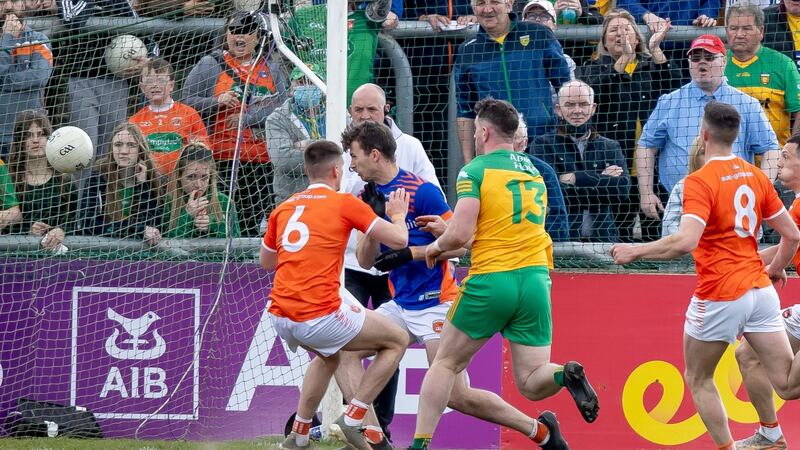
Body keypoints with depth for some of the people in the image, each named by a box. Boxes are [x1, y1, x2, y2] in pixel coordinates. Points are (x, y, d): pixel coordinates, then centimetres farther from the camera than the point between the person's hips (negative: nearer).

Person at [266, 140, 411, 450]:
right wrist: (398, 216, 21)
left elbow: (265, 261, 28)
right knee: (396, 340, 13)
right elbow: (398, 240, 0)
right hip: (321, 315, -6)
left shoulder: (284, 208, 15)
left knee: (328, 356, 36)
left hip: (280, 316, 6)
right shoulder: (344, 203, -1)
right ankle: (352, 418, 6)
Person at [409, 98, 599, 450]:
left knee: (445, 364, 13)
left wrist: (437, 245, 9)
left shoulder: (475, 171, -4)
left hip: (491, 281, -4)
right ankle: (565, 375, -28)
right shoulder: (534, 171, 16)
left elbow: (460, 235, -14)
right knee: (530, 382, 4)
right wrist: (449, 229, 28)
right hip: (536, 279, 4)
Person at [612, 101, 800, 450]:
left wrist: (635, 251, -15)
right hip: (760, 290, 5)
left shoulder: (700, 182, -13)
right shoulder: (756, 176, 7)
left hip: (718, 296, -5)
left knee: (699, 380, 17)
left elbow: (686, 241, -26)